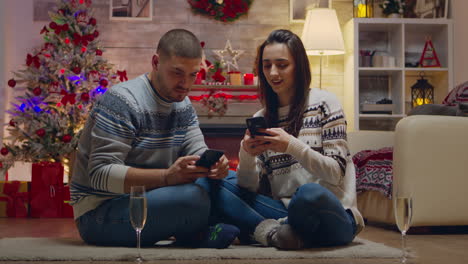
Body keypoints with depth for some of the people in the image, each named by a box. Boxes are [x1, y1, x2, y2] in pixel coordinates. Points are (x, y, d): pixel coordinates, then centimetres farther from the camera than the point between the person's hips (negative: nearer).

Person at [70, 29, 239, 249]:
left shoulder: (182, 104, 10)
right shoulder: (122, 101, -17)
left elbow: (197, 151, 4)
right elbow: (101, 174, -24)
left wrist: (215, 166, -22)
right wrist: (168, 176, -36)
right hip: (99, 213, -8)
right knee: (192, 198, -30)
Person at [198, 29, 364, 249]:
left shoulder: (323, 102, 2)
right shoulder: (261, 119, 14)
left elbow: (336, 172, -6)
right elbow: (249, 187, 6)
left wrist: (292, 146, -20)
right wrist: (246, 155, -16)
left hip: (330, 213, -4)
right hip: (283, 211, 5)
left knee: (310, 193, -40)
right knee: (211, 181, -9)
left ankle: (264, 229, -10)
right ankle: (272, 230, -24)